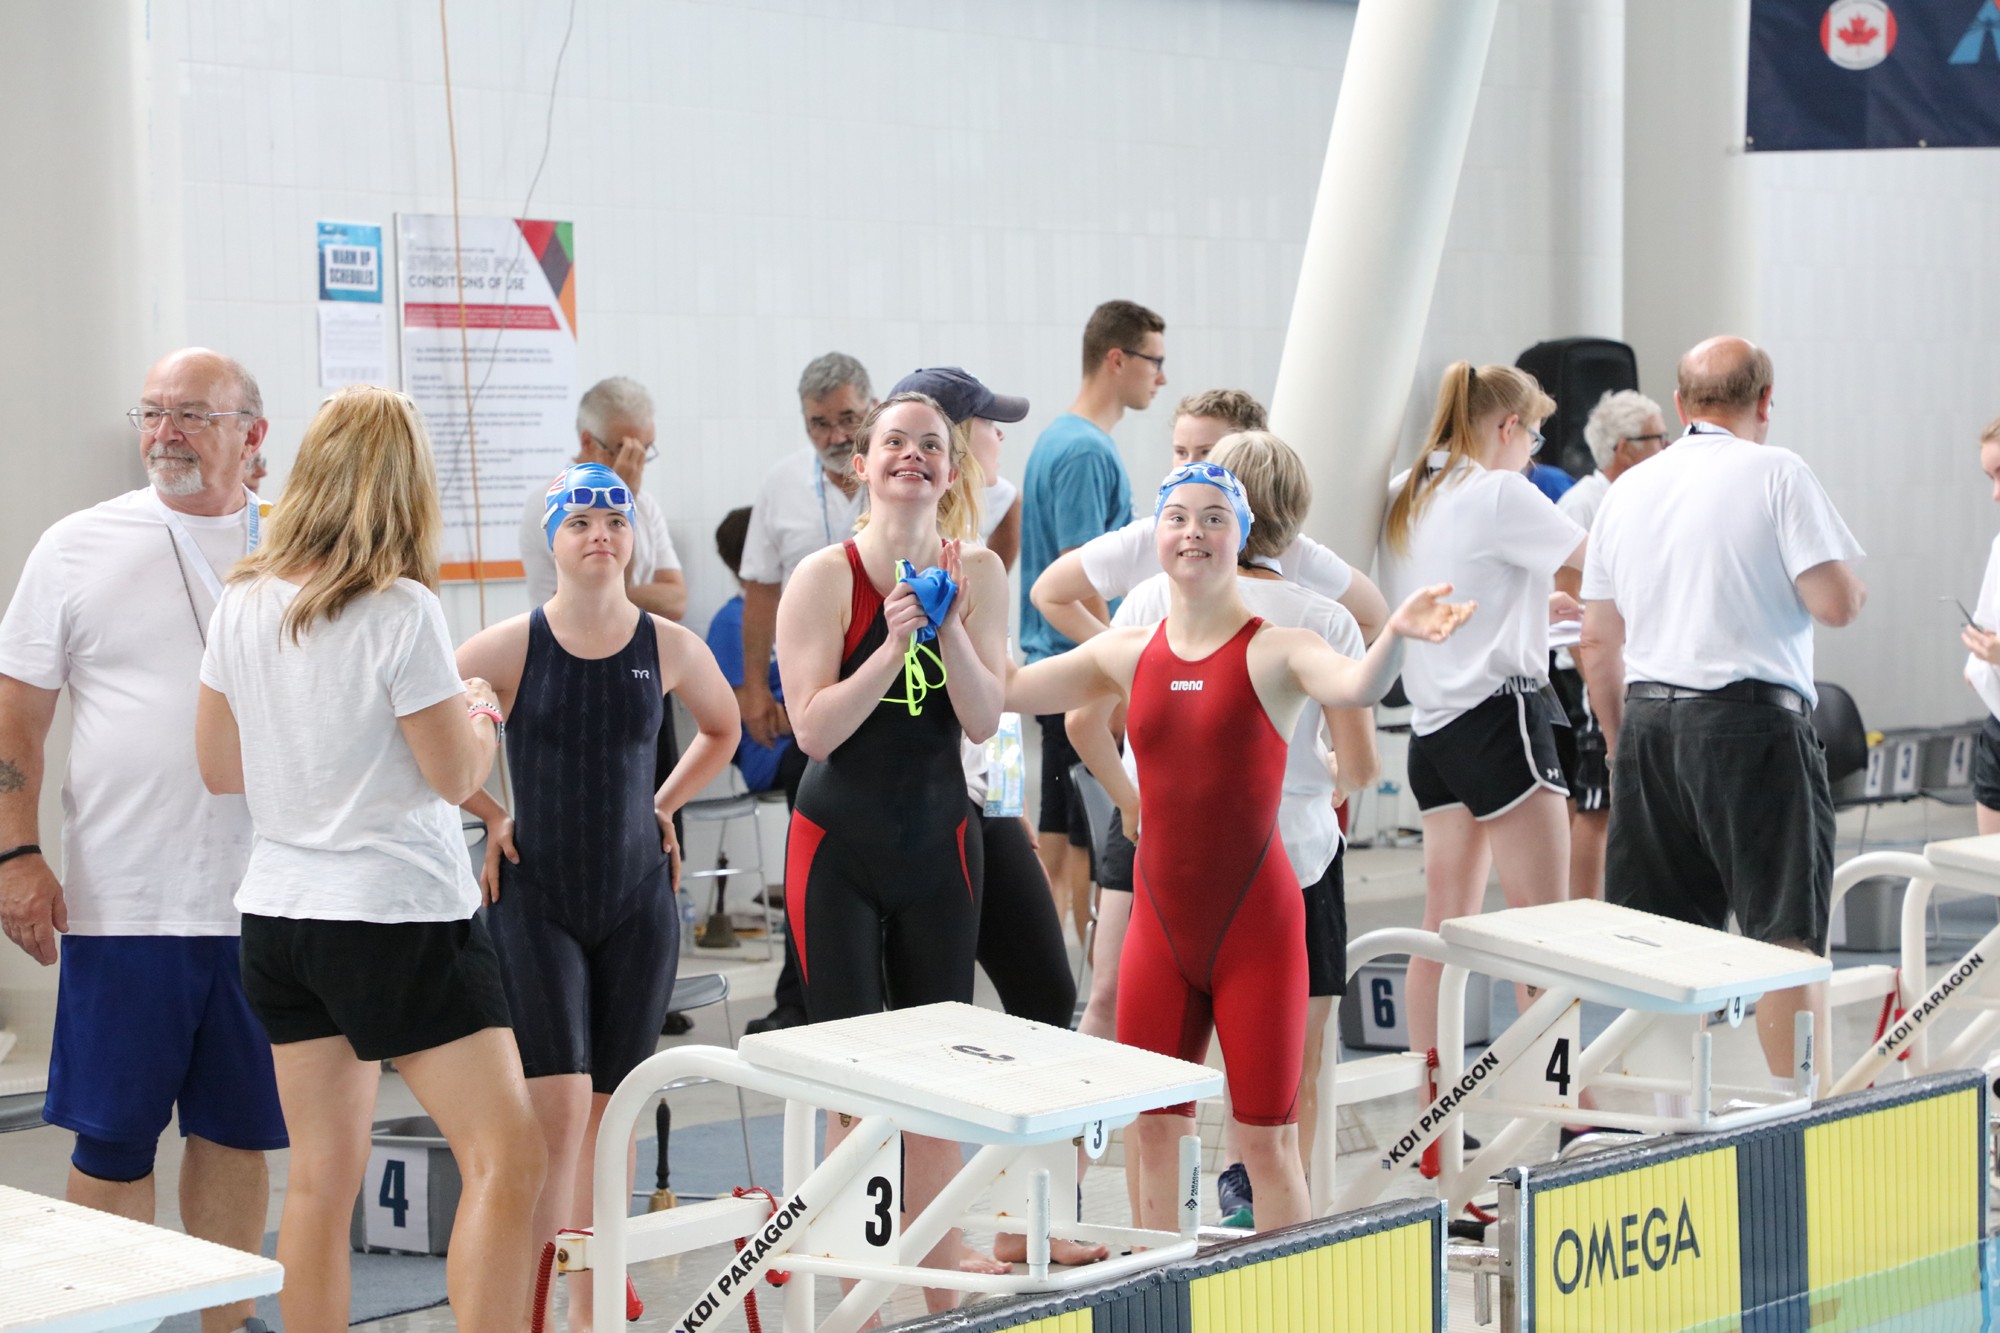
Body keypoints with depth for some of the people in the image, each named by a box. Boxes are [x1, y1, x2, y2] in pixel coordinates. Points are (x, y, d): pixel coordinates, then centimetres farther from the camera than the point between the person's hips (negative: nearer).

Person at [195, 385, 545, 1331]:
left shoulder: (242, 602, 4)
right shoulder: (400, 612, -15)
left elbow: (218, 765, 12)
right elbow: (456, 775, -10)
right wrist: (480, 716, 10)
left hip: (279, 915, 7)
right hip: (400, 915, -7)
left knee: (320, 1177, 11)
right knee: (506, 1156, -4)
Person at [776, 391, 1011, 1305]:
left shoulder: (976, 574, 0)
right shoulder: (825, 577, -9)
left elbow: (982, 723, -6)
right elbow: (813, 731, -15)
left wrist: (947, 628, -19)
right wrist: (894, 644, -23)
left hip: (937, 849, 3)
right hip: (838, 851, -3)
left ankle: (942, 1293, 15)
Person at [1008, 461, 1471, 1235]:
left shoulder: (1275, 652, -10)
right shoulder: (1128, 656, 5)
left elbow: (1355, 686, -30)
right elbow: (1003, 692, 10)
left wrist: (1395, 637, -49)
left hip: (1256, 926, -5)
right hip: (1160, 925, 5)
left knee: (1267, 1140, -1)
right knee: (1153, 1129, 11)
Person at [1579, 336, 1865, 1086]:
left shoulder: (1627, 491, 12)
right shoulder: (1775, 472, -5)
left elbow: (1597, 644, 14)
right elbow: (1833, 603, -12)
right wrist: (1856, 594, 11)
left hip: (1648, 719, 6)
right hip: (1751, 720, -6)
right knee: (1786, 933, -1)